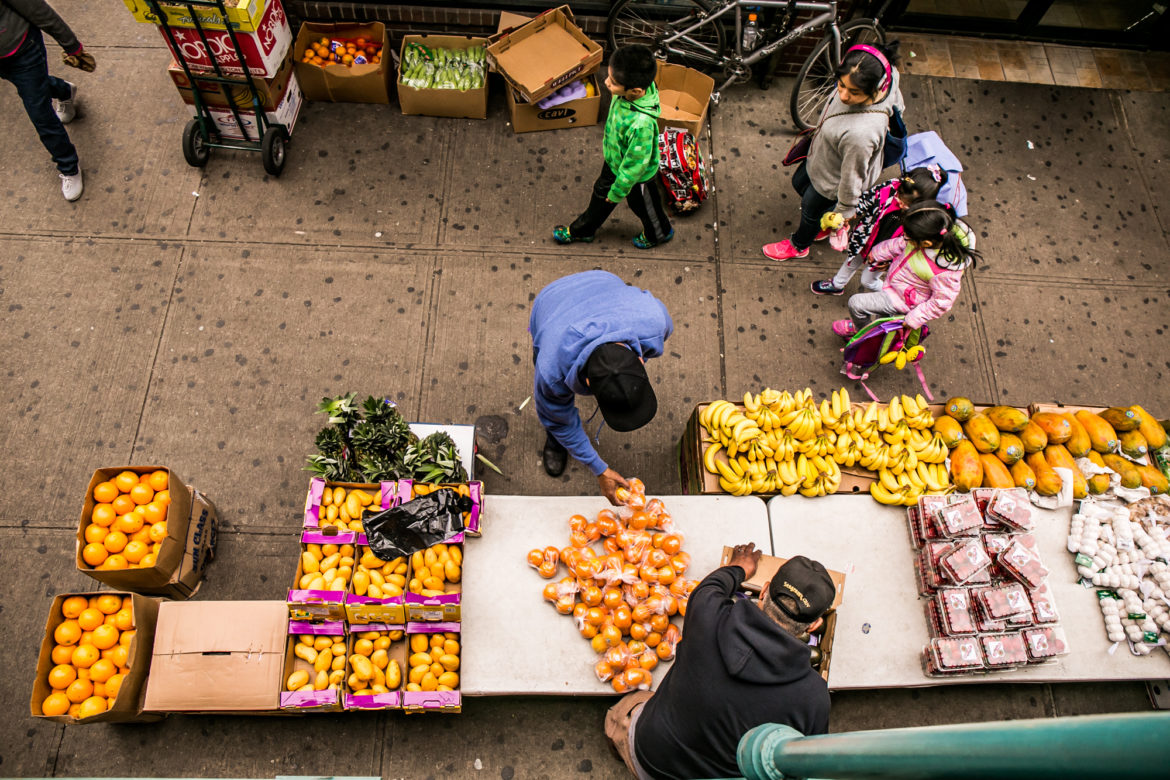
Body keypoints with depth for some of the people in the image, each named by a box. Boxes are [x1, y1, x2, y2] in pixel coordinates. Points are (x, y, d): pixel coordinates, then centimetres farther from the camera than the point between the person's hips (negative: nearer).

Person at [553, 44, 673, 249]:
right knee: (601, 193, 29)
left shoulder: (642, 124, -46)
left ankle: (659, 233, 56)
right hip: (614, 159, 7)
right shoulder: (633, 86, -24)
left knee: (642, 206, 24)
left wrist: (618, 191, -16)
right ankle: (583, 230, 56)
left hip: (637, 175, -7)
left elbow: (634, 165, -31)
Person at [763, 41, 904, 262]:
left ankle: (798, 245, 59)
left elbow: (852, 177, -31)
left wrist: (845, 210, -13)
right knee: (799, 183, 33)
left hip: (832, 181, -8)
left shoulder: (861, 133, -49)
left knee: (810, 210, 23)